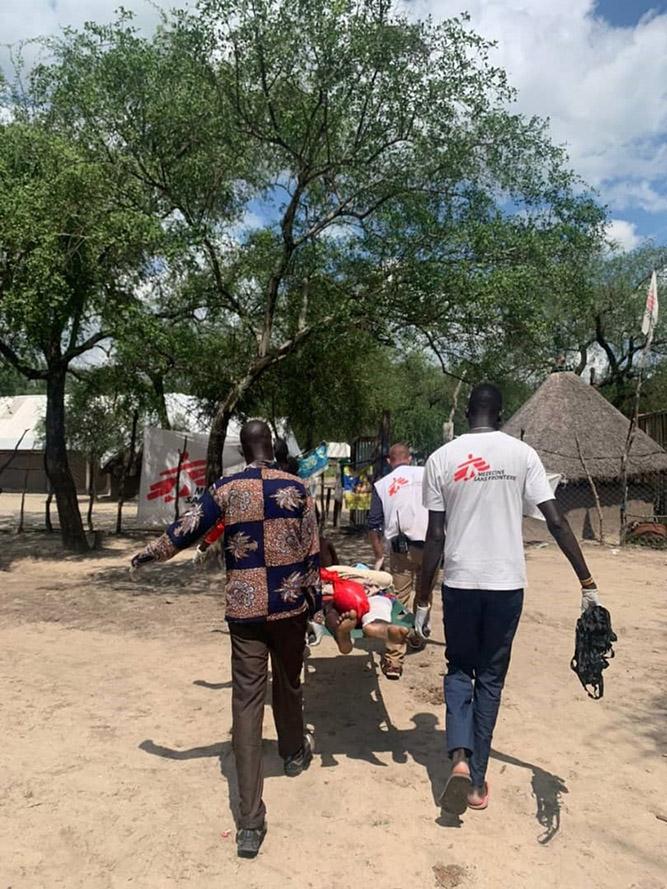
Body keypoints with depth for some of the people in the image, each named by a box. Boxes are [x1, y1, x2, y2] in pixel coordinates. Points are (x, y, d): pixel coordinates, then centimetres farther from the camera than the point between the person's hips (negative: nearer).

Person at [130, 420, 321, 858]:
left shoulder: (226, 489, -4)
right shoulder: (296, 487, -2)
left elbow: (186, 529, -2)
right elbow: (311, 550, 0)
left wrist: (147, 554, 17)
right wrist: (315, 600, 10)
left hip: (244, 608, -1)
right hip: (290, 604, 1)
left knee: (247, 700, 2)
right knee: (288, 684, 23)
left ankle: (251, 821, 1)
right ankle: (295, 753, 49)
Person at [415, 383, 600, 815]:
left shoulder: (441, 459, -2)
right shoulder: (522, 453, -2)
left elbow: (435, 536, -3)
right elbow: (557, 521, -5)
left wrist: (423, 600, 3)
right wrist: (588, 582, 2)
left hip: (460, 583, 0)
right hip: (507, 584, 0)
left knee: (459, 668, 19)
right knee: (490, 678, 14)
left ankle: (460, 757, -1)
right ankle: (478, 781, 22)